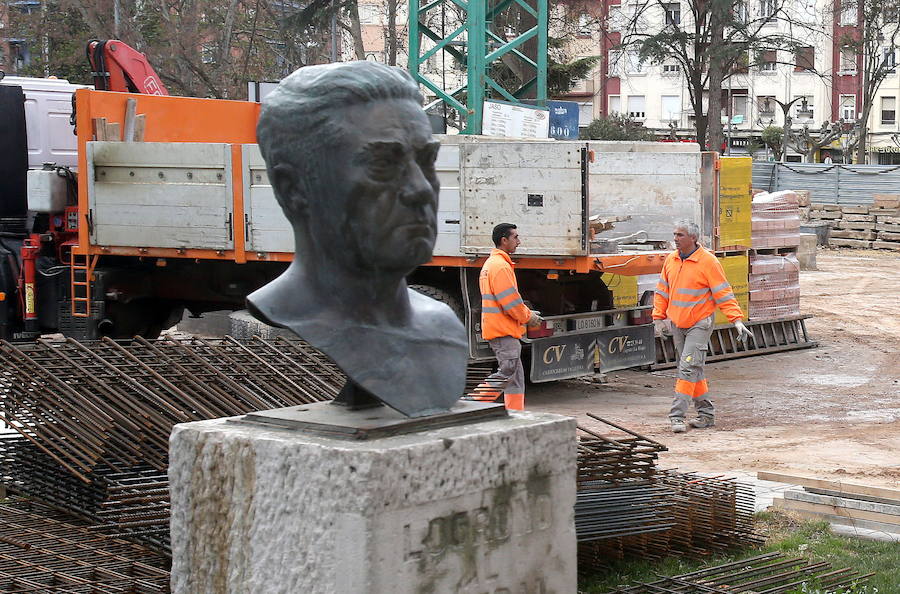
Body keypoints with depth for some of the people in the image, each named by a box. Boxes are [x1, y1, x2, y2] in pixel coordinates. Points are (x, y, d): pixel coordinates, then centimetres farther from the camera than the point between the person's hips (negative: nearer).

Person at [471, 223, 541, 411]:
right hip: (503, 330, -11)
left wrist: (527, 313, 13)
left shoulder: (491, 264, 20)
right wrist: (527, 317, -4)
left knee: (515, 376, 11)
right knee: (507, 372, -13)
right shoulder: (500, 266, -16)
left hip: (496, 328, 11)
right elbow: (510, 301, -19)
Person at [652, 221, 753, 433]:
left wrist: (737, 320, -16)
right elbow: (662, 291, 15)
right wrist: (658, 317, 10)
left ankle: (677, 415, -14)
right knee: (695, 370, 12)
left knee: (688, 368, -13)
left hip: (699, 324, -6)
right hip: (677, 324, 6)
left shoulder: (708, 261, -12)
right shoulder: (670, 260, 6)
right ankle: (706, 413, 21)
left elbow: (723, 294, -11)